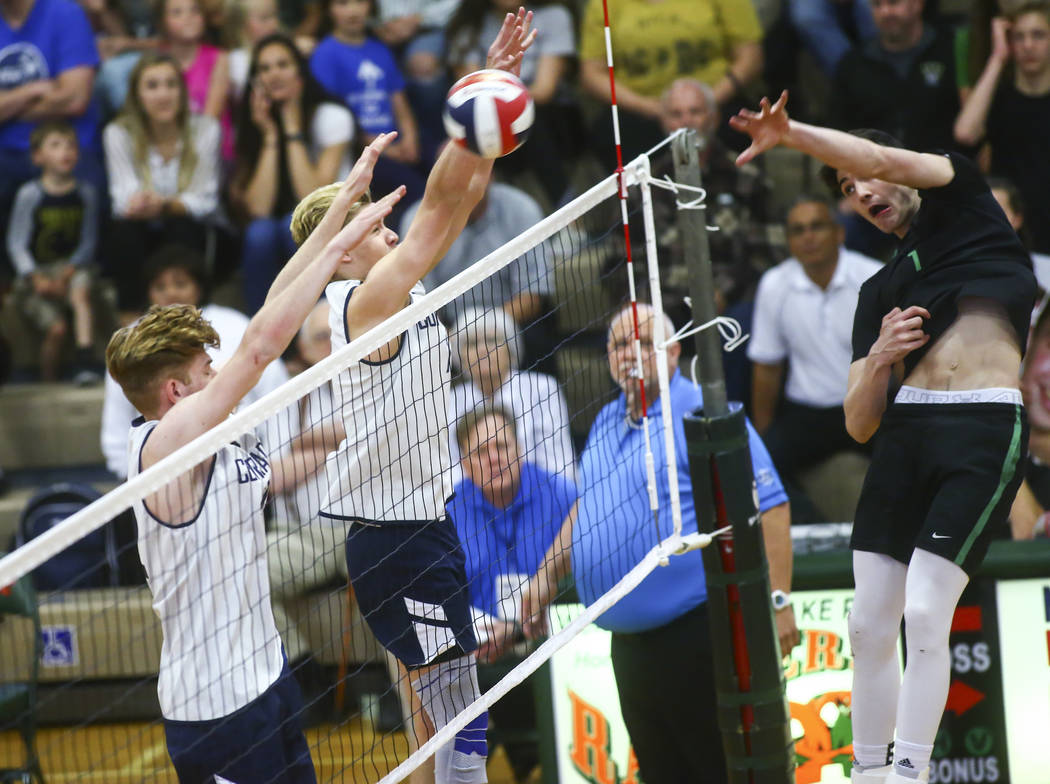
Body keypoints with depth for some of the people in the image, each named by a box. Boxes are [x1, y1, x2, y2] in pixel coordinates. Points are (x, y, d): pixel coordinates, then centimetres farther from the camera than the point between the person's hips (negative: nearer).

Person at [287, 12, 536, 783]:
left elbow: (463, 194, 11)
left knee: (454, 719, 12)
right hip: (395, 537, -10)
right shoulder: (365, 301, -14)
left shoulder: (402, 292, 10)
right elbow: (441, 203, -22)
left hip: (423, 524, 10)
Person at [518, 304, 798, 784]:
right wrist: (548, 574, 25)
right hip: (631, 644, 8)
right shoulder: (606, 424, 17)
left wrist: (777, 600, -18)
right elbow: (586, 509, 33)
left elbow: (768, 507, -12)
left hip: (697, 634, -8)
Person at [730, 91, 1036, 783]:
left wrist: (792, 133, -13)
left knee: (924, 615, -14)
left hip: (987, 426, -6)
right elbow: (859, 422, 17)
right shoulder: (879, 291, 24)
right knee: (870, 623, 2)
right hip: (906, 433, 6)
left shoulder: (962, 196, 14)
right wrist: (879, 357, -2)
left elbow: (885, 159, -8)